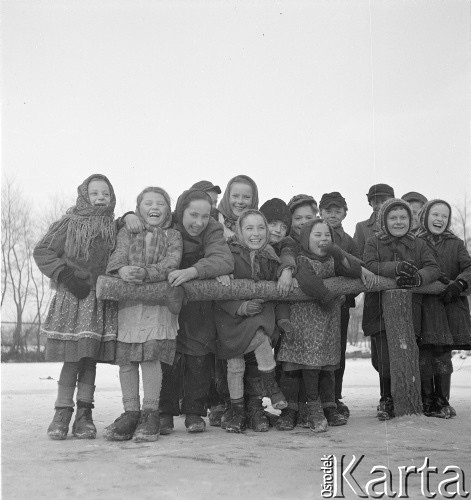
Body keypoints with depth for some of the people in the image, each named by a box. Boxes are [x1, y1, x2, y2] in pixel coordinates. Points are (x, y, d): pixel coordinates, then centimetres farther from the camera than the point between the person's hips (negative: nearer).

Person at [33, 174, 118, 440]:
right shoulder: (69, 224, 2)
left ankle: (84, 414, 13)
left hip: (102, 299, 2)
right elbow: (42, 252, 2)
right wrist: (65, 275, -9)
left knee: (90, 358, 5)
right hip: (73, 297, -2)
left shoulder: (115, 228, 9)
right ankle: (62, 413, 8)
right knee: (72, 358, -4)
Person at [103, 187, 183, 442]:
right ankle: (130, 412, 12)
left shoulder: (173, 236, 10)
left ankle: (150, 413, 0)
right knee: (125, 359, 1)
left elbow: (171, 264, -6)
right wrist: (121, 270, -24)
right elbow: (117, 256, 0)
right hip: (127, 301, 2)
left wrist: (146, 272, -23)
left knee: (151, 356, -11)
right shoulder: (126, 233, 15)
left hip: (159, 301, -2)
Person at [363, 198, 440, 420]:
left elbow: (433, 268, -1)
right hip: (380, 309, -1)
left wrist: (418, 278, -22)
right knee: (384, 359, -6)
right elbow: (369, 265, -10)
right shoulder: (373, 243, 7)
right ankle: (387, 400, 16)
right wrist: (396, 267, -25)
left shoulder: (419, 245, 13)